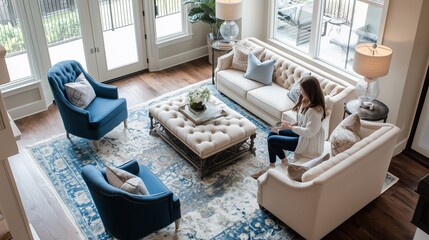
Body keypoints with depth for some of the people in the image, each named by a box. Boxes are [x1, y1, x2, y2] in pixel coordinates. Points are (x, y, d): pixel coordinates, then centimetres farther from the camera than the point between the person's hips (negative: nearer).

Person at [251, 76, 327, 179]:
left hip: (308, 142, -10)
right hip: (302, 133, 10)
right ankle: (271, 166, 16)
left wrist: (290, 127, -19)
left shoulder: (315, 110, -30)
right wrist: (291, 125, -2)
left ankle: (284, 161, 15)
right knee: (272, 133, 7)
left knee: (272, 140, -10)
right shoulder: (306, 101, -1)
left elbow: (309, 132, -29)